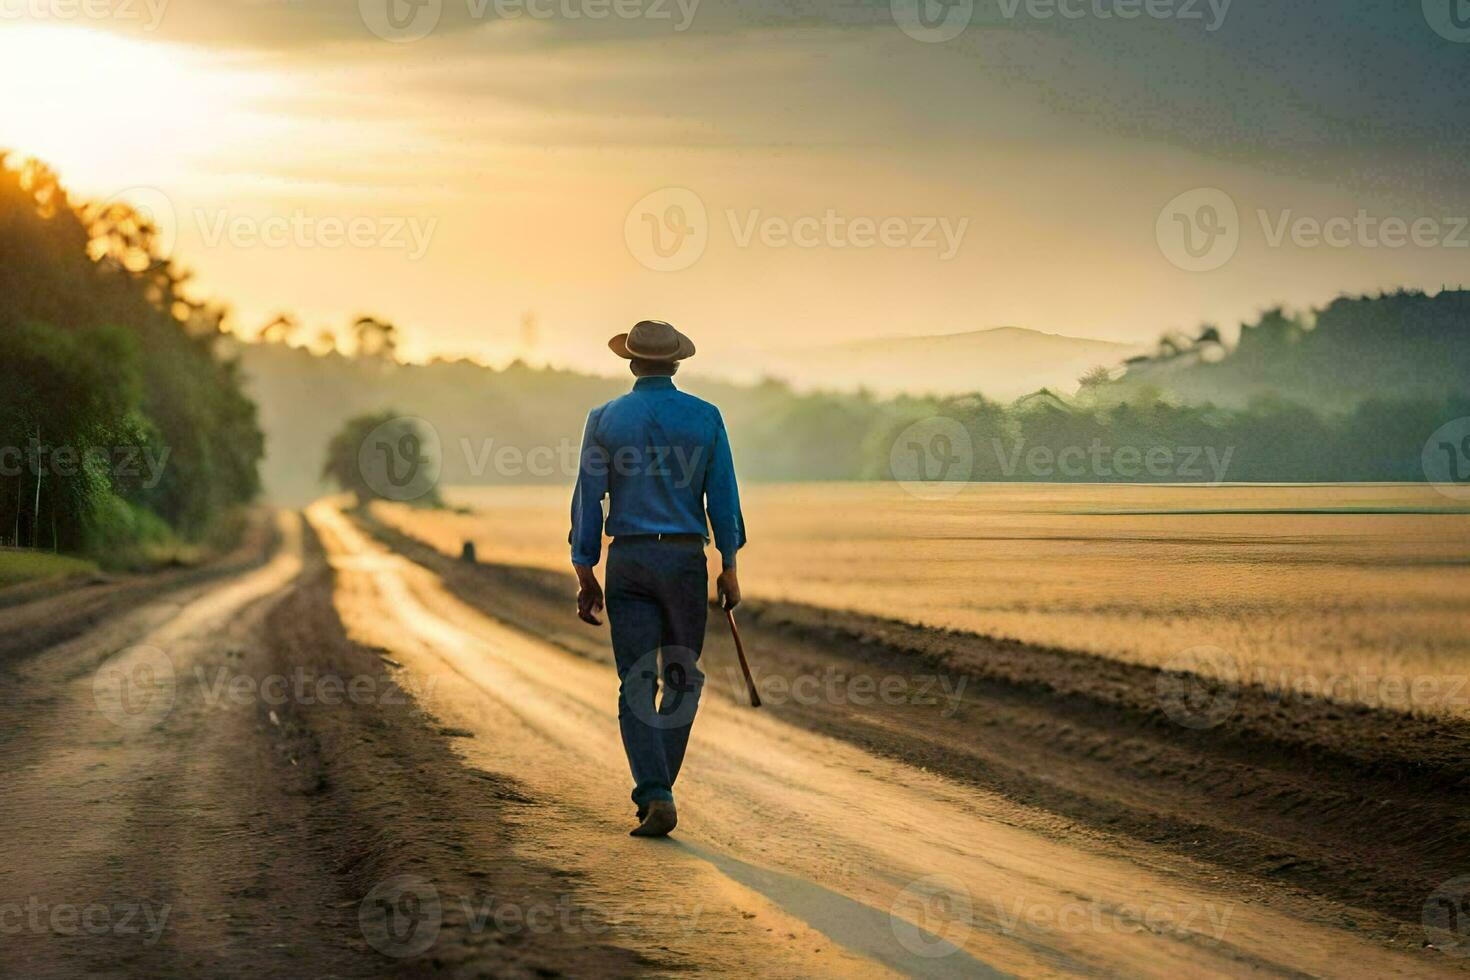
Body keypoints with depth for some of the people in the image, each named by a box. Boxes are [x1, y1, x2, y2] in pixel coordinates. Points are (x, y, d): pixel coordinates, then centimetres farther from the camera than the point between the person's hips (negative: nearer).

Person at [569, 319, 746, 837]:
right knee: (681, 681, 14)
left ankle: (655, 796, -14)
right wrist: (729, 569, 8)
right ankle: (655, 789, 13)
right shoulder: (705, 418, -1)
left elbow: (588, 502, 0)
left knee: (637, 686, 0)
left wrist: (585, 577, 6)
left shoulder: (605, 419, 0)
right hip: (686, 559, 0)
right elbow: (723, 498, -1)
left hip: (628, 561, 0)